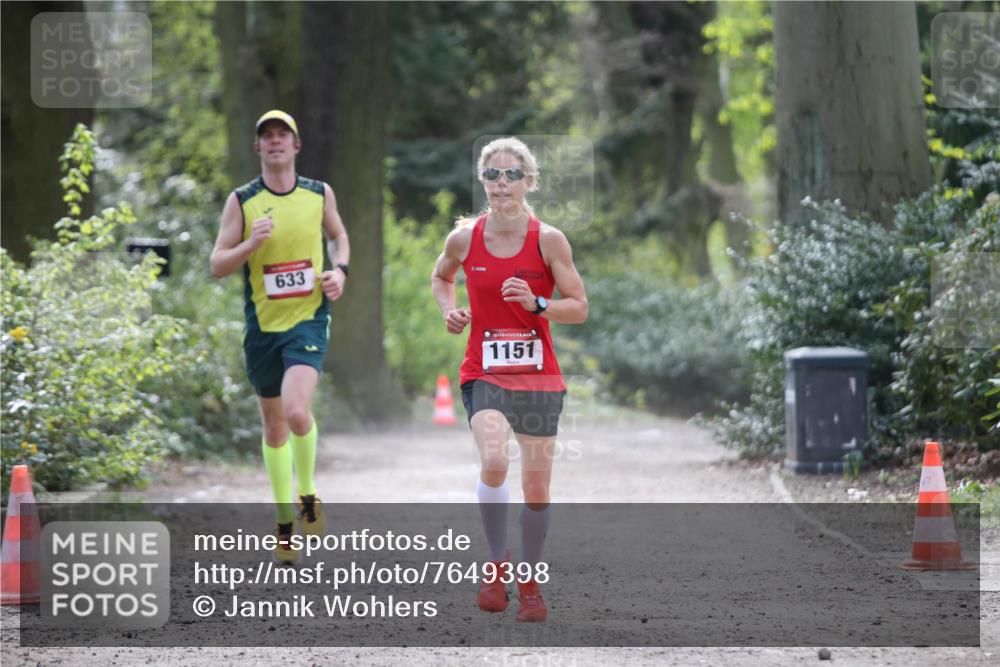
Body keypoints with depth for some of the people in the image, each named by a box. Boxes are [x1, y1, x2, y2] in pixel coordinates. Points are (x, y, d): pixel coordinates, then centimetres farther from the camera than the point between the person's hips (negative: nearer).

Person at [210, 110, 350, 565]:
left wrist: (340, 270, 3)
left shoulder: (320, 194, 4)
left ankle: (306, 492, 2)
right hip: (263, 324, 2)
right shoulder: (241, 201, 0)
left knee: (296, 410, -23)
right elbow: (217, 265, -1)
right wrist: (251, 244, -19)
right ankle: (285, 521, 25)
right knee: (273, 425, 10)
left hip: (309, 319, -2)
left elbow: (338, 235, 23)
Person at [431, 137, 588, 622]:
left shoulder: (548, 240, -7)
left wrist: (536, 304, -20)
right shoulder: (464, 238, -3)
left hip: (538, 376, 1)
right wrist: (449, 310, 0)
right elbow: (440, 276, 19)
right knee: (493, 461, -26)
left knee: (536, 486, 4)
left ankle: (529, 583, 24)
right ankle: (497, 566, -7)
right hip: (483, 374, -1)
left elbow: (579, 309, -3)